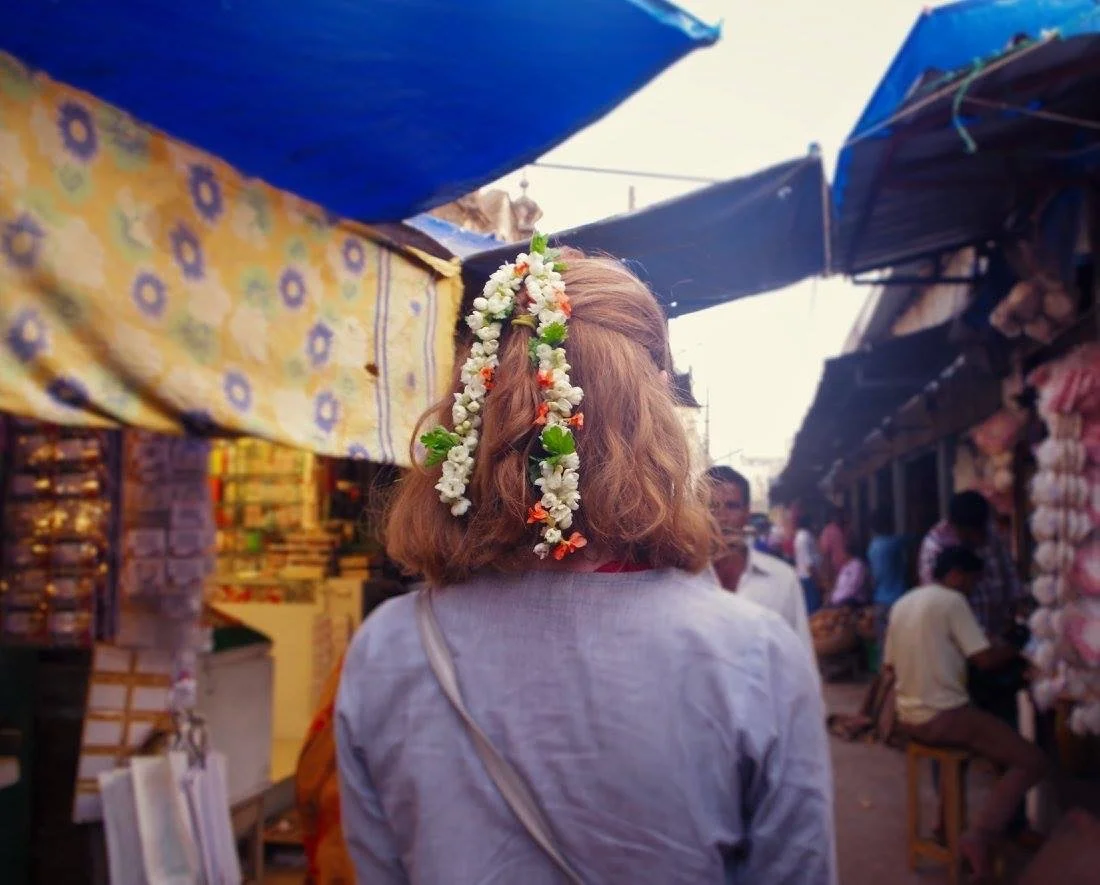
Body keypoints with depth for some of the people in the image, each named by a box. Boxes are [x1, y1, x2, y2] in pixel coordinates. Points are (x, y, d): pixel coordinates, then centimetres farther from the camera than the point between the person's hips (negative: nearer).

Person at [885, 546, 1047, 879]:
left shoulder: (902, 604, 10)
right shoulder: (951, 600, -12)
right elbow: (984, 659, -17)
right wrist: (1015, 648, 3)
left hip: (909, 718, 8)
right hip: (942, 717, -8)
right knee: (1032, 761, -1)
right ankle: (980, 836, -15)